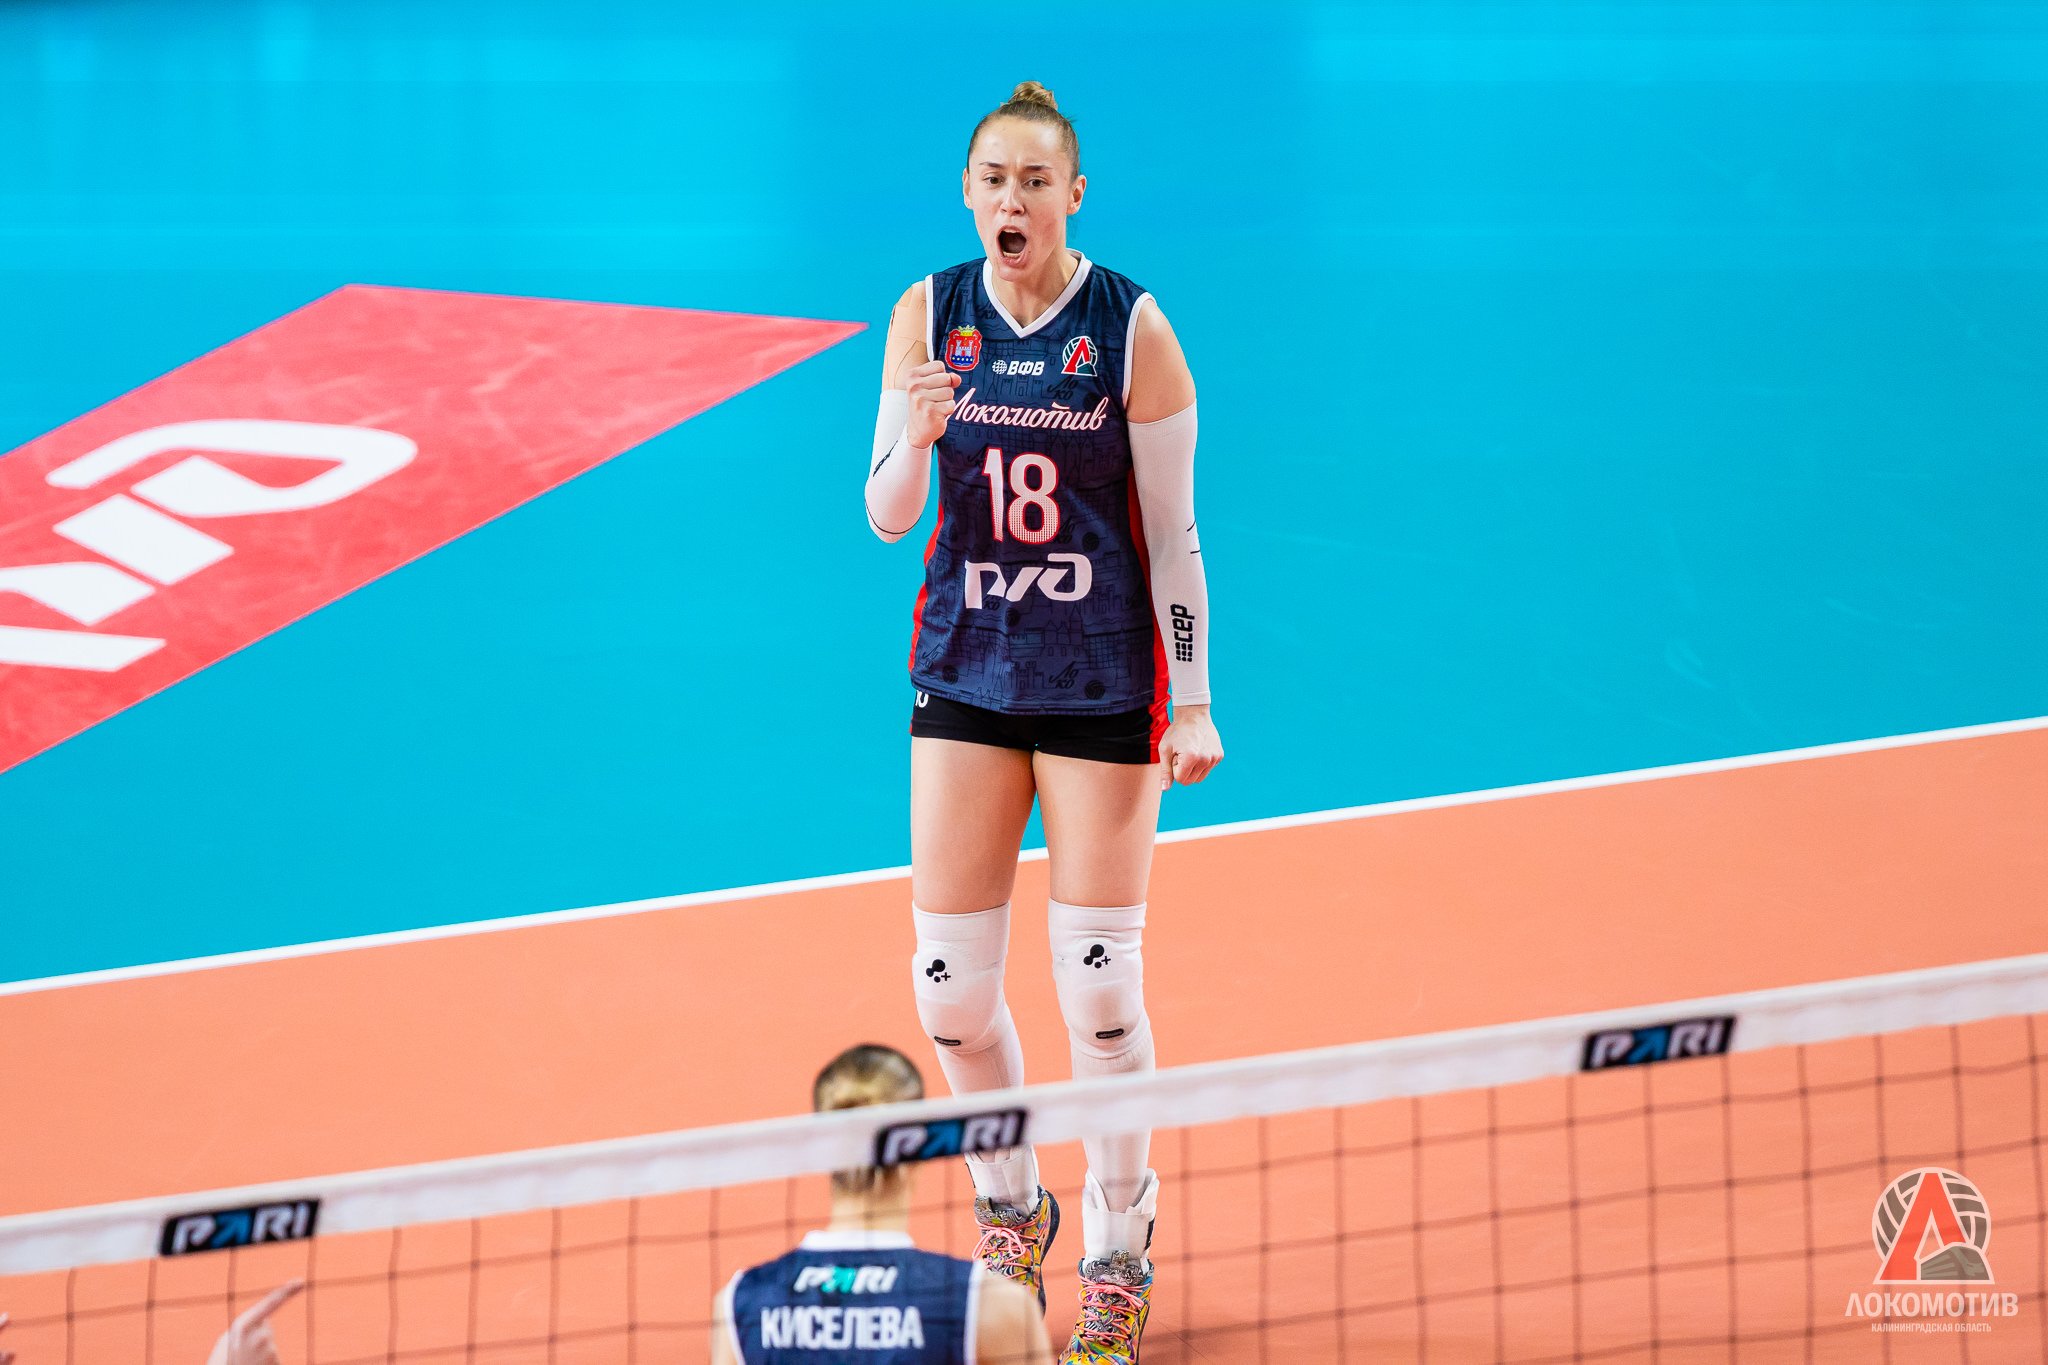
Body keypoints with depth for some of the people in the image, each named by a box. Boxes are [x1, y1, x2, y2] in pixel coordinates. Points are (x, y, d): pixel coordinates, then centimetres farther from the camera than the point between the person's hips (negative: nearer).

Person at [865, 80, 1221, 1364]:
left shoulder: (1131, 327, -8)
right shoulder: (929, 314, 0)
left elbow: (1174, 533, -5)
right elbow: (886, 514, 1)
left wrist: (1194, 703, -7)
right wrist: (917, 439, -21)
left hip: (1102, 682, -3)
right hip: (966, 673, 3)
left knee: (1100, 987, -3)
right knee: (950, 989, 2)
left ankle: (1119, 1257, 14)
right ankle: (1012, 1213, 26)